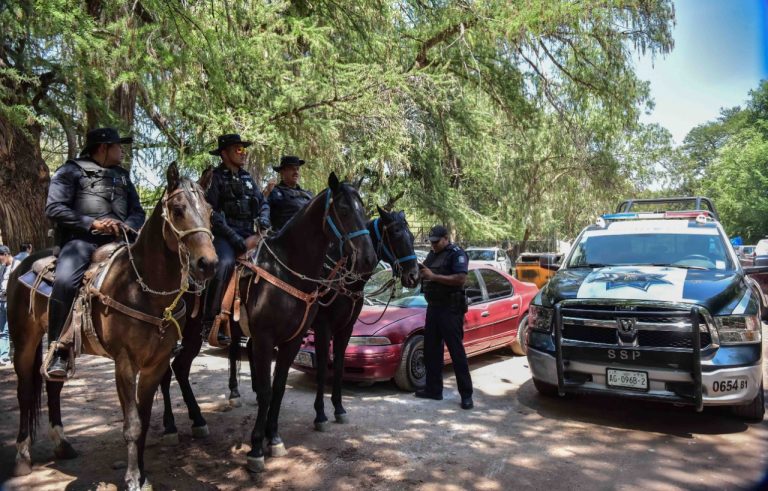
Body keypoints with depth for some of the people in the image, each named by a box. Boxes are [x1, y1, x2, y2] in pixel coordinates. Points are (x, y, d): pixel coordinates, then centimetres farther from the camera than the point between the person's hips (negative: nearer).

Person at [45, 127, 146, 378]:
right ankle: (58, 352, -19)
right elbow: (54, 209, -3)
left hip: (118, 241, 5)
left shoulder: (122, 176, 23)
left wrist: (127, 226, -6)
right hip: (81, 239, -5)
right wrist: (92, 223, -14)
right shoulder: (71, 171, 8)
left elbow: (138, 213, 17)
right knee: (65, 282, -31)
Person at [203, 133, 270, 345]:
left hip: (248, 235, 7)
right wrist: (233, 236, -17)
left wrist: (263, 219, -2)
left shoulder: (247, 178, 19)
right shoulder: (216, 178, -2)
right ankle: (209, 321, -24)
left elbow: (263, 202, 21)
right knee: (225, 263, -33)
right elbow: (211, 213, -10)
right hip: (223, 236, -7)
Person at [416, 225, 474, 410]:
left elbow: (461, 278, -22)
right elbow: (427, 277, 21)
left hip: (450, 309, -8)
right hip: (433, 307, 9)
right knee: (430, 349, 12)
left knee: (456, 351, -5)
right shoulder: (432, 254, 16)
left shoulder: (456, 254, -9)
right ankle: (433, 389, 23)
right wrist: (421, 273, -2)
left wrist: (433, 276, -23)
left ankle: (466, 394, 2)